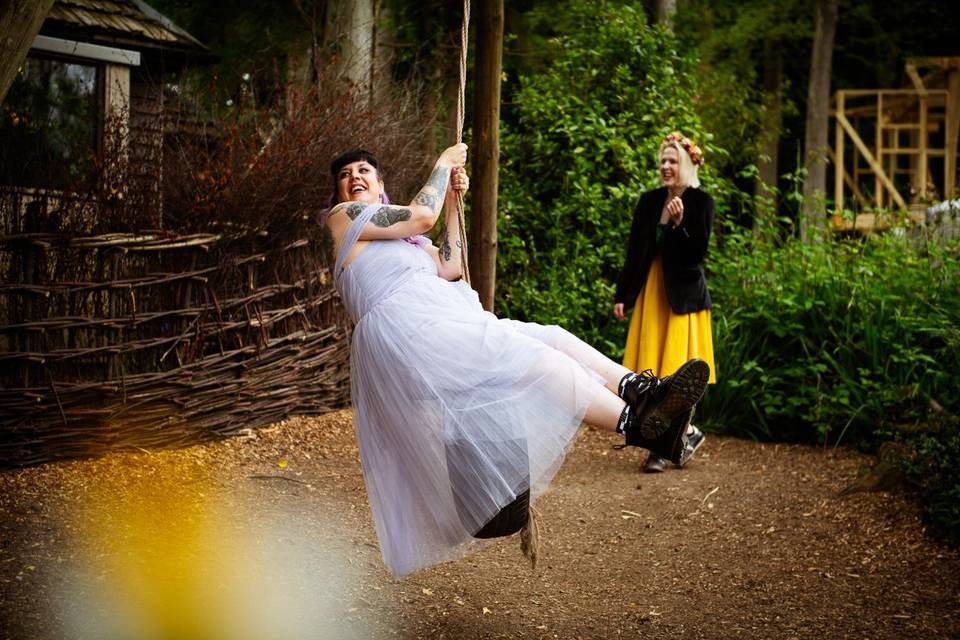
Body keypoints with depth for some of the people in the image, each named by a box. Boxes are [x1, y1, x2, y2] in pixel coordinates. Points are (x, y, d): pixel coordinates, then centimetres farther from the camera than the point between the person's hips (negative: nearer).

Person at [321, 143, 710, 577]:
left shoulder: (403, 237, 34)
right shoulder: (344, 216, 9)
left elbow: (449, 268, 24)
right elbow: (421, 215, -2)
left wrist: (452, 201, 23)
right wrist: (444, 164, 11)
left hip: (443, 320, 9)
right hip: (406, 332, -9)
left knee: (549, 338, -9)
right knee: (526, 354, -25)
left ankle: (639, 391, -29)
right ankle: (636, 424, -39)